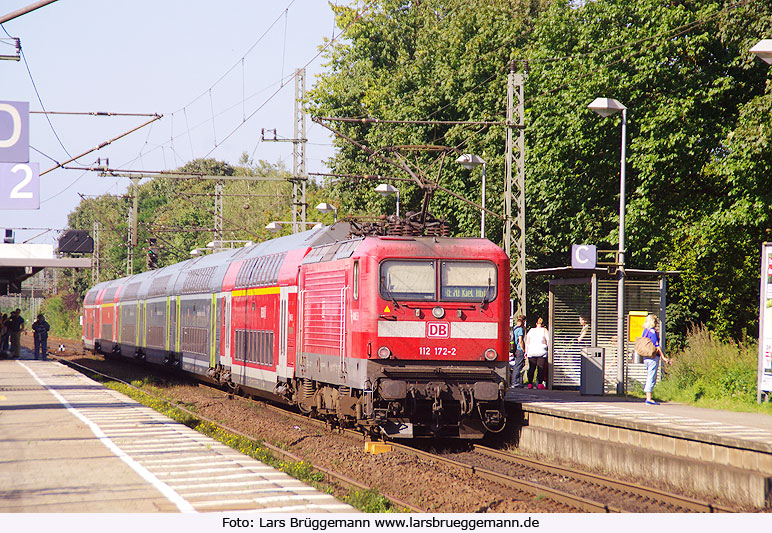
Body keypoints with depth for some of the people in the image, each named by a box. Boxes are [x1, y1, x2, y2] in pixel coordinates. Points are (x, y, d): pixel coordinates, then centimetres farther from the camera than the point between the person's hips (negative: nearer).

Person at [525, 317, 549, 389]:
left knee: (531, 368, 6)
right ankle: (540, 384, -4)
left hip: (531, 351, 3)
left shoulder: (531, 330, 11)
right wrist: (549, 349, 1)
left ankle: (530, 384, 3)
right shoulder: (544, 330, 2)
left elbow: (527, 342, 10)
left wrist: (526, 351, 14)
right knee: (541, 368, -1)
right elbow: (548, 341, -6)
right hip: (541, 351, -3)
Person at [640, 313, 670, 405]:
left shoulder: (645, 331, 11)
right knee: (651, 378, -5)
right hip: (653, 357, -9)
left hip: (646, 357, 9)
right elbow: (657, 346, -16)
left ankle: (648, 397, 19)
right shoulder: (653, 332, -14)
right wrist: (663, 357, -12)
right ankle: (649, 399, -5)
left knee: (649, 377, 16)